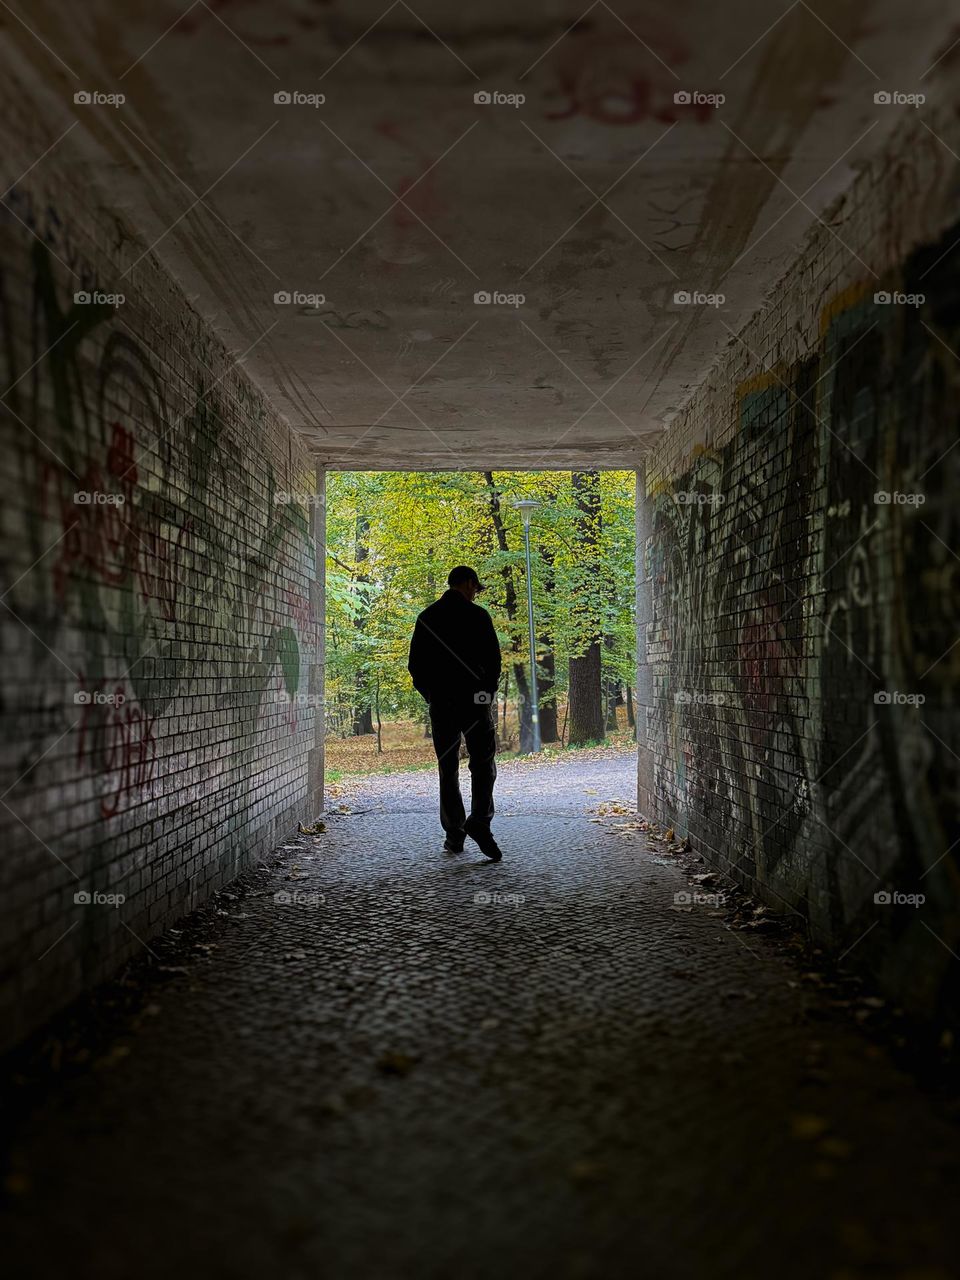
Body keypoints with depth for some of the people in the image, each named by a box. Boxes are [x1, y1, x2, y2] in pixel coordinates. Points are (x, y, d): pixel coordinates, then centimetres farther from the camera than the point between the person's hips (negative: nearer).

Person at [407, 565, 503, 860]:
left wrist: (431, 695, 15)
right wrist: (488, 693, 5)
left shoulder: (427, 618, 7)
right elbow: (493, 659, -7)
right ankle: (479, 821, -17)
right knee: (483, 764, 2)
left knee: (448, 769, 9)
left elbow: (415, 665, 7)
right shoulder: (478, 616, -5)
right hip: (474, 701, -3)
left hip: (440, 704, 3)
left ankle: (454, 834, 8)